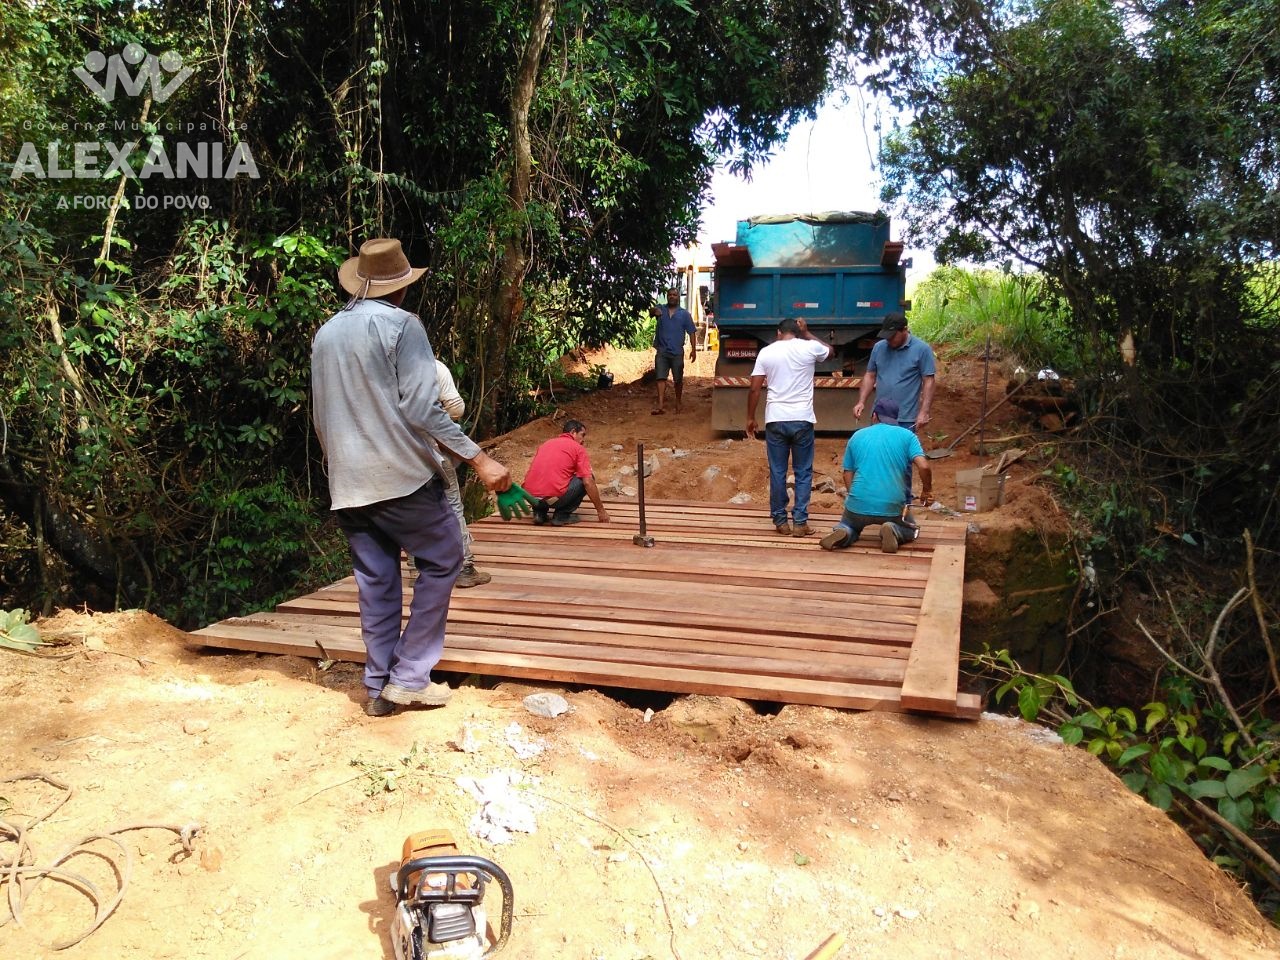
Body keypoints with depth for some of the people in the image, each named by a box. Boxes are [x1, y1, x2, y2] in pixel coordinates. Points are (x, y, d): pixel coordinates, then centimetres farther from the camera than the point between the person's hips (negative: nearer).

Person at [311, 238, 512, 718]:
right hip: (401, 475, -7)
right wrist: (479, 459, -17)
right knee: (441, 561, 8)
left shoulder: (326, 333, 13)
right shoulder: (401, 325, -9)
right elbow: (422, 409, -18)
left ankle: (379, 687, 18)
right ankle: (409, 676, 7)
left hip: (348, 484, 7)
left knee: (375, 581, 12)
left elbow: (321, 416, 19)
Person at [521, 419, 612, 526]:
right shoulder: (578, 448, 6)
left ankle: (539, 513, 16)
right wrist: (601, 510, 7)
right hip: (554, 498, -6)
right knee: (587, 479, 13)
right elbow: (588, 482, -3)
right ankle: (562, 516, 8)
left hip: (530, 497, 6)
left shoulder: (546, 443, 23)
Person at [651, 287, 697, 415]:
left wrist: (694, 349, -5)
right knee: (660, 377, -9)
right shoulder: (661, 310, 7)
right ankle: (661, 404, -14)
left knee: (678, 379, 8)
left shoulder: (684, 313, 4)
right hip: (662, 351, 0)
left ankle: (678, 403, 25)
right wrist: (654, 311, -38)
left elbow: (692, 332, 2)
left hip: (677, 352, 0)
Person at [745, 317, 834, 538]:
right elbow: (830, 351, 24)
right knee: (803, 472, 8)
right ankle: (800, 522, 8)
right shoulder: (809, 348, 0)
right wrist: (807, 333, 28)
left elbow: (754, 389, 1)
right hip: (802, 420, -1)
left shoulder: (766, 352, 3)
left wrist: (750, 418, 10)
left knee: (777, 472, 9)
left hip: (775, 420, 1)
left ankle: (780, 521, 15)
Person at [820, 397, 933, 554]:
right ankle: (894, 531, -7)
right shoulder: (907, 435, 5)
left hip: (859, 505, 1)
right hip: (892, 507, -1)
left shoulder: (857, 436, 11)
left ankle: (843, 533, -6)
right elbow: (923, 466, -8)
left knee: (850, 527, 32)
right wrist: (927, 490, 10)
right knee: (911, 531, 29)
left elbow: (848, 475, 12)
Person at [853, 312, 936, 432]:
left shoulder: (922, 349, -7)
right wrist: (861, 402, 0)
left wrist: (924, 412, -15)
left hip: (906, 419, -4)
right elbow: (870, 376, 11)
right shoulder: (878, 347, 4)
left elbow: (928, 381, -8)